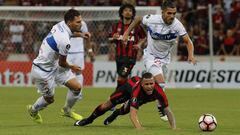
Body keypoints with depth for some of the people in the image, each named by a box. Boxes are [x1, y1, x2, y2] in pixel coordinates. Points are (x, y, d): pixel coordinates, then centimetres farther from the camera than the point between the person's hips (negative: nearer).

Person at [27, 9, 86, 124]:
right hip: (42, 71, -8)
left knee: (77, 87, 2)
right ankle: (33, 110, 44)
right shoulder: (64, 41, -33)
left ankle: (67, 110, 28)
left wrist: (81, 35, 15)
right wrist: (71, 67, 4)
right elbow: (62, 63, -17)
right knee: (49, 99, 13)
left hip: (53, 65, 8)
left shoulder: (60, 25, -9)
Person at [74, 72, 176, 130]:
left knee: (125, 110, 26)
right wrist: (140, 129, -73)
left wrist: (174, 128, -49)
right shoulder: (137, 91, -52)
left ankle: (115, 114, 64)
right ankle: (89, 119, 39)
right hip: (129, 86, -3)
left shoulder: (158, 91, -45)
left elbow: (168, 111, -36)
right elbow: (133, 115, -57)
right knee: (108, 104, 12)